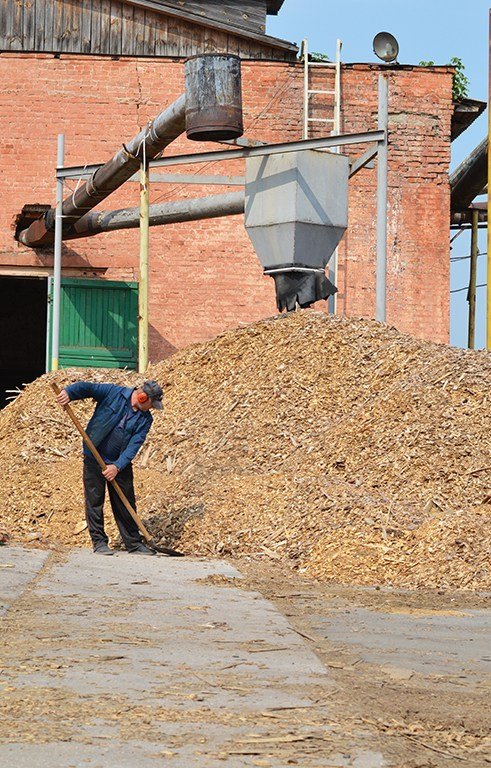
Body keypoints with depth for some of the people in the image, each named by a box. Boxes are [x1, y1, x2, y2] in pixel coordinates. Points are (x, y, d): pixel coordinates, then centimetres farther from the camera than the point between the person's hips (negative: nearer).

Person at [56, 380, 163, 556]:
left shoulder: (145, 419, -4)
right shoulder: (113, 393, -10)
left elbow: (134, 445, -12)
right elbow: (87, 387, -15)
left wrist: (118, 466, -23)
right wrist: (68, 392, -36)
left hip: (120, 464, 3)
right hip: (94, 458, -3)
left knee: (126, 505, 8)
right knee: (94, 501, 0)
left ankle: (134, 543, 17)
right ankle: (99, 542, 9)